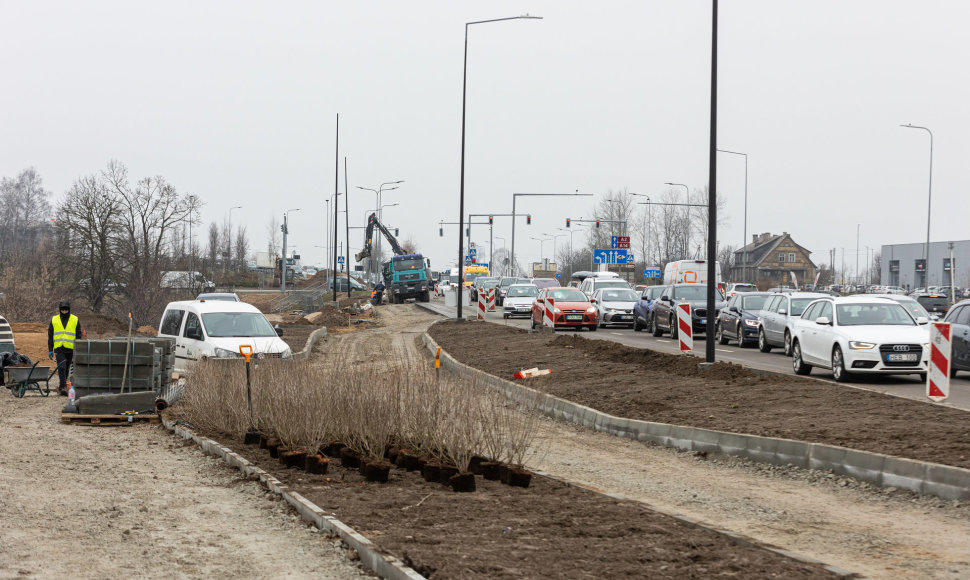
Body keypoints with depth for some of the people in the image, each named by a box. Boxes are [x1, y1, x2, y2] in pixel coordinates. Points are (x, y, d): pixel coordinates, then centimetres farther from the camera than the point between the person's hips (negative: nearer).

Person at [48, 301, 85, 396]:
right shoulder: (54, 320, 8)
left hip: (70, 349, 1)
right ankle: (63, 387, -19)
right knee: (61, 368, -14)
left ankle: (62, 387, 22)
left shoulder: (75, 320, 6)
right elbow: (50, 336, 12)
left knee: (66, 369, 9)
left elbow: (79, 336, 8)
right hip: (59, 348, -1)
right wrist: (50, 350, 6)